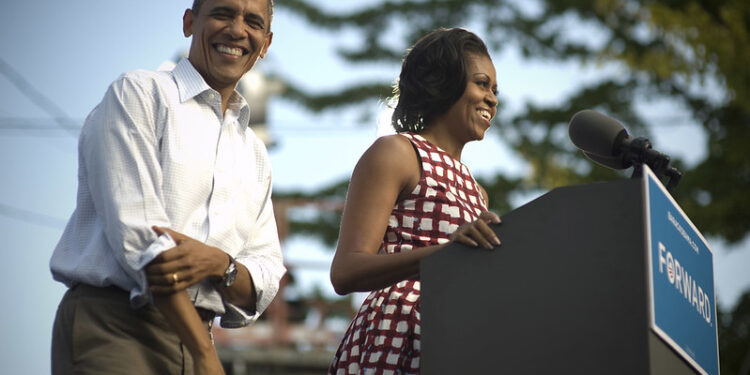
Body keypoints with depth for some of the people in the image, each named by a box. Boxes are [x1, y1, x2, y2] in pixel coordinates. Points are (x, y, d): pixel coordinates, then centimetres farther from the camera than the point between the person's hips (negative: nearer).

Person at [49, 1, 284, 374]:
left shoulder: (255, 154, 17)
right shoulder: (138, 93, -1)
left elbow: (266, 280, 11)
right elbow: (137, 235, -11)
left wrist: (220, 265, -13)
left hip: (189, 336, 6)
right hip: (111, 330, -5)